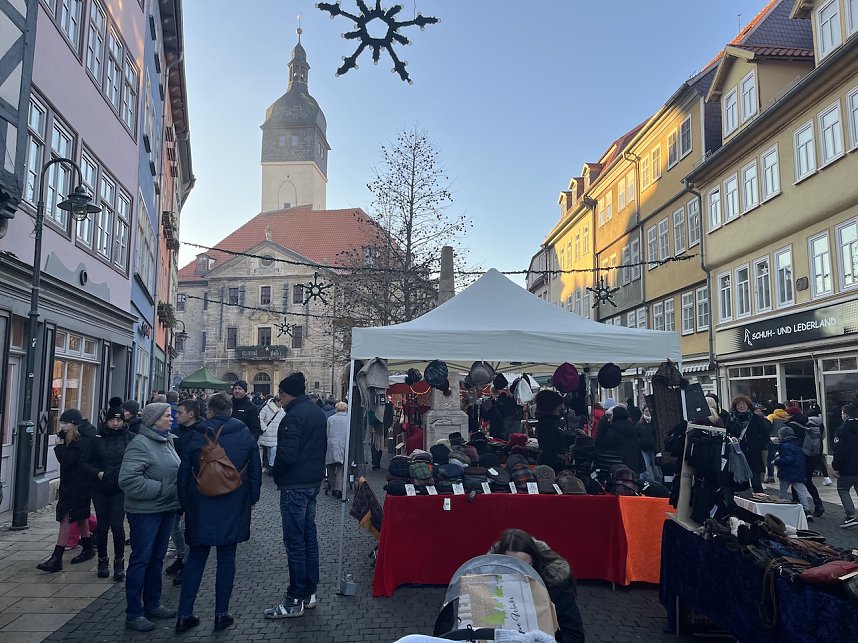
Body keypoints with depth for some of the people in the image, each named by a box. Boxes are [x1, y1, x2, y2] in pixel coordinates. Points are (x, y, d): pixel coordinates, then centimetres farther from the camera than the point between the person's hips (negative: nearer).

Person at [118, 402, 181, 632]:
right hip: (145, 512, -8)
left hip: (166, 509, 8)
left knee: (157, 558, 17)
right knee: (141, 560, 1)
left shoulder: (167, 441, 9)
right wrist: (160, 489, -20)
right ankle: (133, 614, 12)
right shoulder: (140, 444, -16)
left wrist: (177, 495, 8)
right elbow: (127, 480, -24)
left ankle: (152, 604, 30)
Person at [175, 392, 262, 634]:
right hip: (233, 508, 0)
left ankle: (184, 615, 15)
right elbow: (256, 470, 2)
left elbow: (184, 473, 2)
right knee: (226, 559, 8)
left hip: (201, 508, 1)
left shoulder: (196, 436, -3)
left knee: (195, 559, 11)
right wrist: (253, 498, 13)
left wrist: (185, 503, 13)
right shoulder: (245, 435, -3)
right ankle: (221, 614, 15)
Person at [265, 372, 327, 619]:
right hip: (313, 482, 9)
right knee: (309, 536, 15)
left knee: (295, 541, -2)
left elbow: (287, 454, -23)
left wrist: (277, 474, -6)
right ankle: (309, 593, 24)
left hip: (294, 486, -9)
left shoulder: (294, 415, -18)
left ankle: (295, 600, 6)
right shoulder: (318, 413, 11)